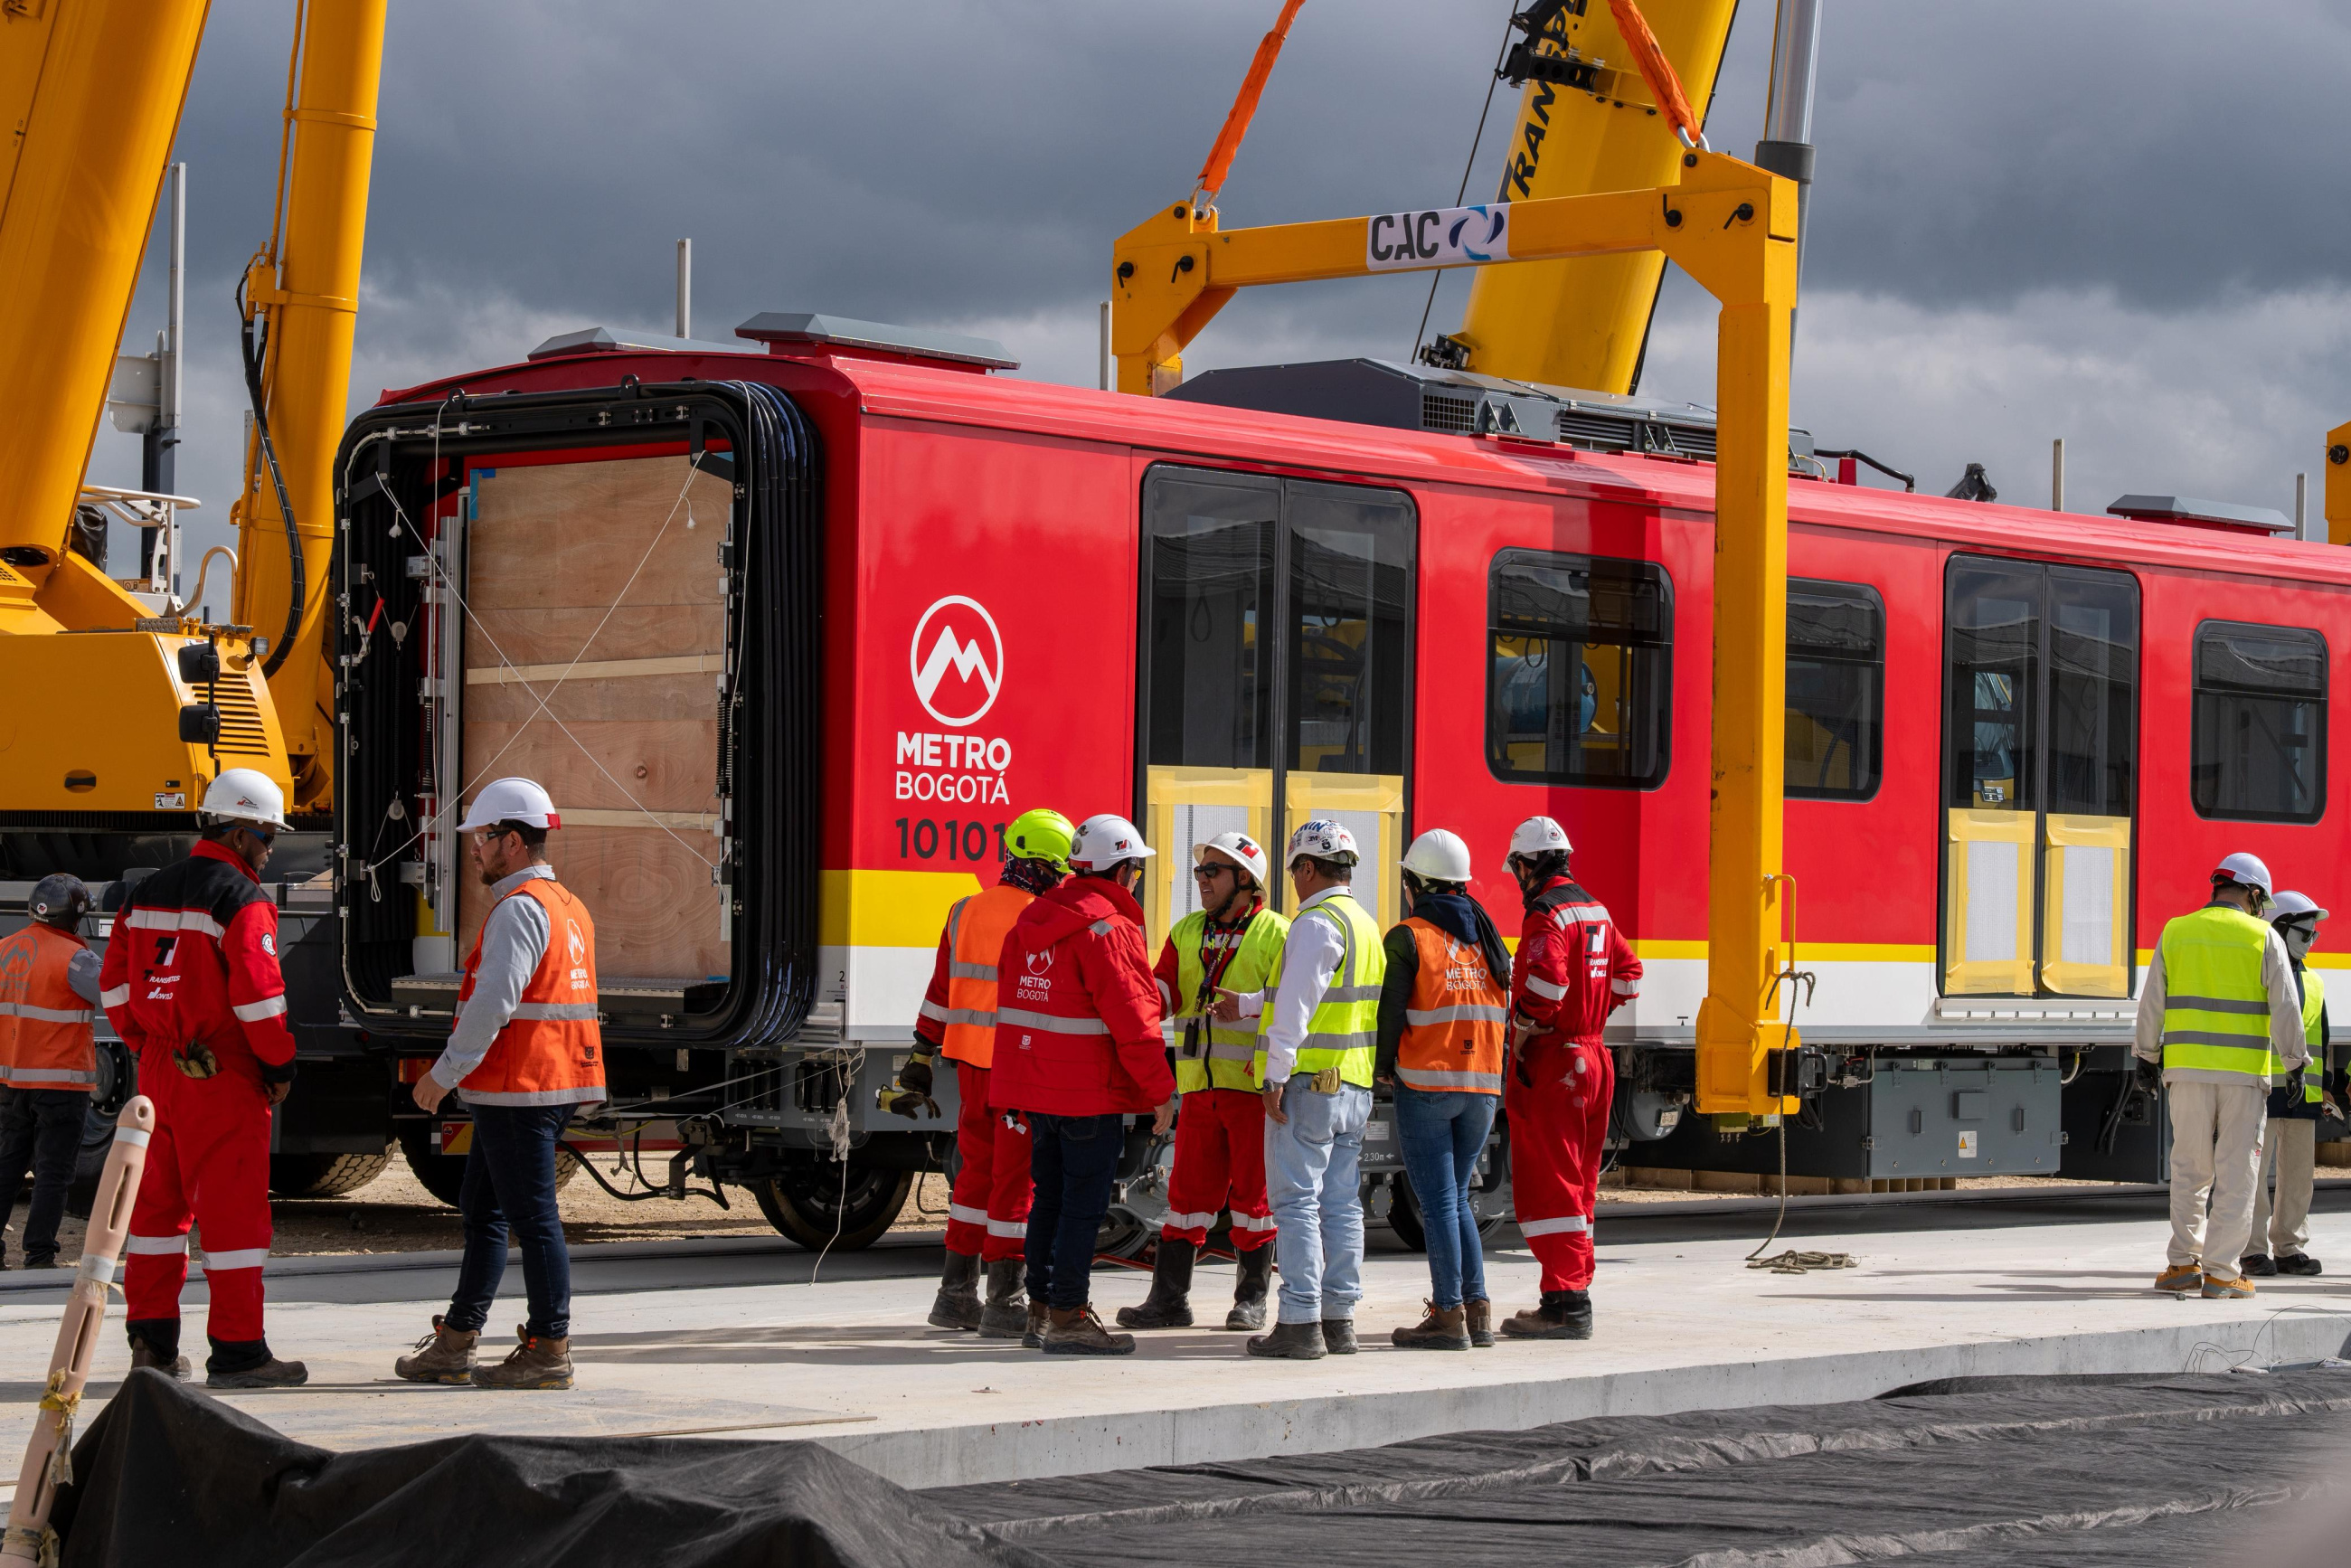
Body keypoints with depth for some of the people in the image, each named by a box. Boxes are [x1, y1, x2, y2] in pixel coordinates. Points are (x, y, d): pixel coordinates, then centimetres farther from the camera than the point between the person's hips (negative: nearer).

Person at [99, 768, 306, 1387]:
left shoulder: (146, 894, 12)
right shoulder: (242, 900, -13)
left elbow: (115, 987, 14)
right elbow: (257, 993, -19)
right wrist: (281, 1065, -8)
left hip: (158, 1071, 8)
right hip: (224, 1078, -8)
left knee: (159, 1201, 15)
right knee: (233, 1210, -3)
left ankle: (151, 1340, 19)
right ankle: (237, 1352, -2)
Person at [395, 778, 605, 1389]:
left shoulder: (520, 909, -15)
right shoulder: (569, 907, 18)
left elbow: (494, 1001, -23)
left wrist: (444, 1073, -16)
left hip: (517, 1090, -10)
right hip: (554, 1084, 10)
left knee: (531, 1216, -5)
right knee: (481, 1208, 15)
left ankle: (549, 1349, -2)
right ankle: (455, 1344, 20)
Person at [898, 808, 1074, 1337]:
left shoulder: (965, 913, 7)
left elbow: (940, 991, 12)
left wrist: (923, 1054, 18)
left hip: (972, 1064, 7)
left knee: (977, 1170, 16)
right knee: (1016, 1179, -1)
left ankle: (955, 1294, 19)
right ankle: (1004, 1303, 1)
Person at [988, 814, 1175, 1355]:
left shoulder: (1030, 920, 13)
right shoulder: (1107, 929, -15)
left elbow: (1011, 1003, 18)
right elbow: (1132, 1020, -18)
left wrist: (1019, 1089, 23)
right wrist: (1160, 1091, -11)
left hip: (1035, 1087, 9)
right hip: (1089, 1092, -9)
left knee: (1051, 1198, 16)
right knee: (1084, 1203, -4)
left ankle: (1041, 1310, 21)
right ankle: (1067, 1318, -4)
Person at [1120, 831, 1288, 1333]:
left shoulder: (1276, 935, -2)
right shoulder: (1187, 933, 15)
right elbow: (1163, 994, 6)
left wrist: (1274, 1069, -19)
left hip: (1255, 1086, -5)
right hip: (1199, 1084, 5)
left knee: (1253, 1194, 2)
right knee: (1189, 1191, 6)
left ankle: (1251, 1300, 12)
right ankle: (1169, 1300, 10)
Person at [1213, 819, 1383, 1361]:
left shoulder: (1317, 923, -13)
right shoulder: (1365, 926, 17)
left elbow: (1297, 1006, -20)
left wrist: (1277, 1075, -18)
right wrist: (1245, 1005, 39)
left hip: (1309, 1083, -9)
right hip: (1354, 1087, 9)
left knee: (1296, 1200, -6)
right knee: (1341, 1204, 10)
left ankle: (1300, 1323, -8)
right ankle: (1339, 1319, 12)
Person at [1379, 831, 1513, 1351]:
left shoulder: (1408, 938, -8)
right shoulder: (1487, 938, 11)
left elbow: (1389, 1011, -11)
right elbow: (1503, 1014, 12)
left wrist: (1383, 1066, 5)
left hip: (1425, 1083, -6)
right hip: (1482, 1087, 6)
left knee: (1438, 1201, -3)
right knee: (1457, 1199, 15)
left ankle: (1449, 1316, -4)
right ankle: (1478, 1309, 11)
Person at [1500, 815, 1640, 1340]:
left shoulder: (1547, 915, -15)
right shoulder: (1595, 911, 14)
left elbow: (1544, 985, -27)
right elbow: (1628, 976, 21)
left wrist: (1521, 1038, -13)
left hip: (1551, 1064, -9)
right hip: (1593, 1057, 9)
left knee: (1547, 1184, -7)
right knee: (1577, 1185, 15)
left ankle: (1564, 1303, -10)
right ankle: (1575, 1295, 19)